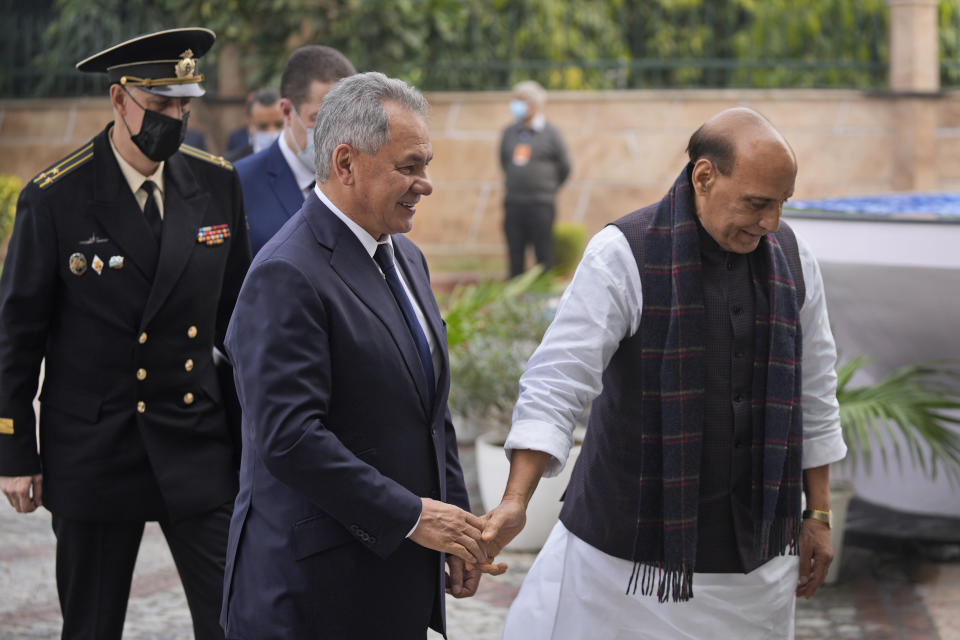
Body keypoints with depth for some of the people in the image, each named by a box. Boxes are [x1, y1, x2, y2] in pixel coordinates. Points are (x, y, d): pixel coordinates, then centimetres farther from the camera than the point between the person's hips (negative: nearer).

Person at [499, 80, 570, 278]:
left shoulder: (550, 133, -2)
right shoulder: (509, 133, 10)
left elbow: (564, 167, 6)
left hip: (541, 204, -4)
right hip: (513, 204, 4)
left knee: (544, 255, -3)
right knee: (515, 254, 5)